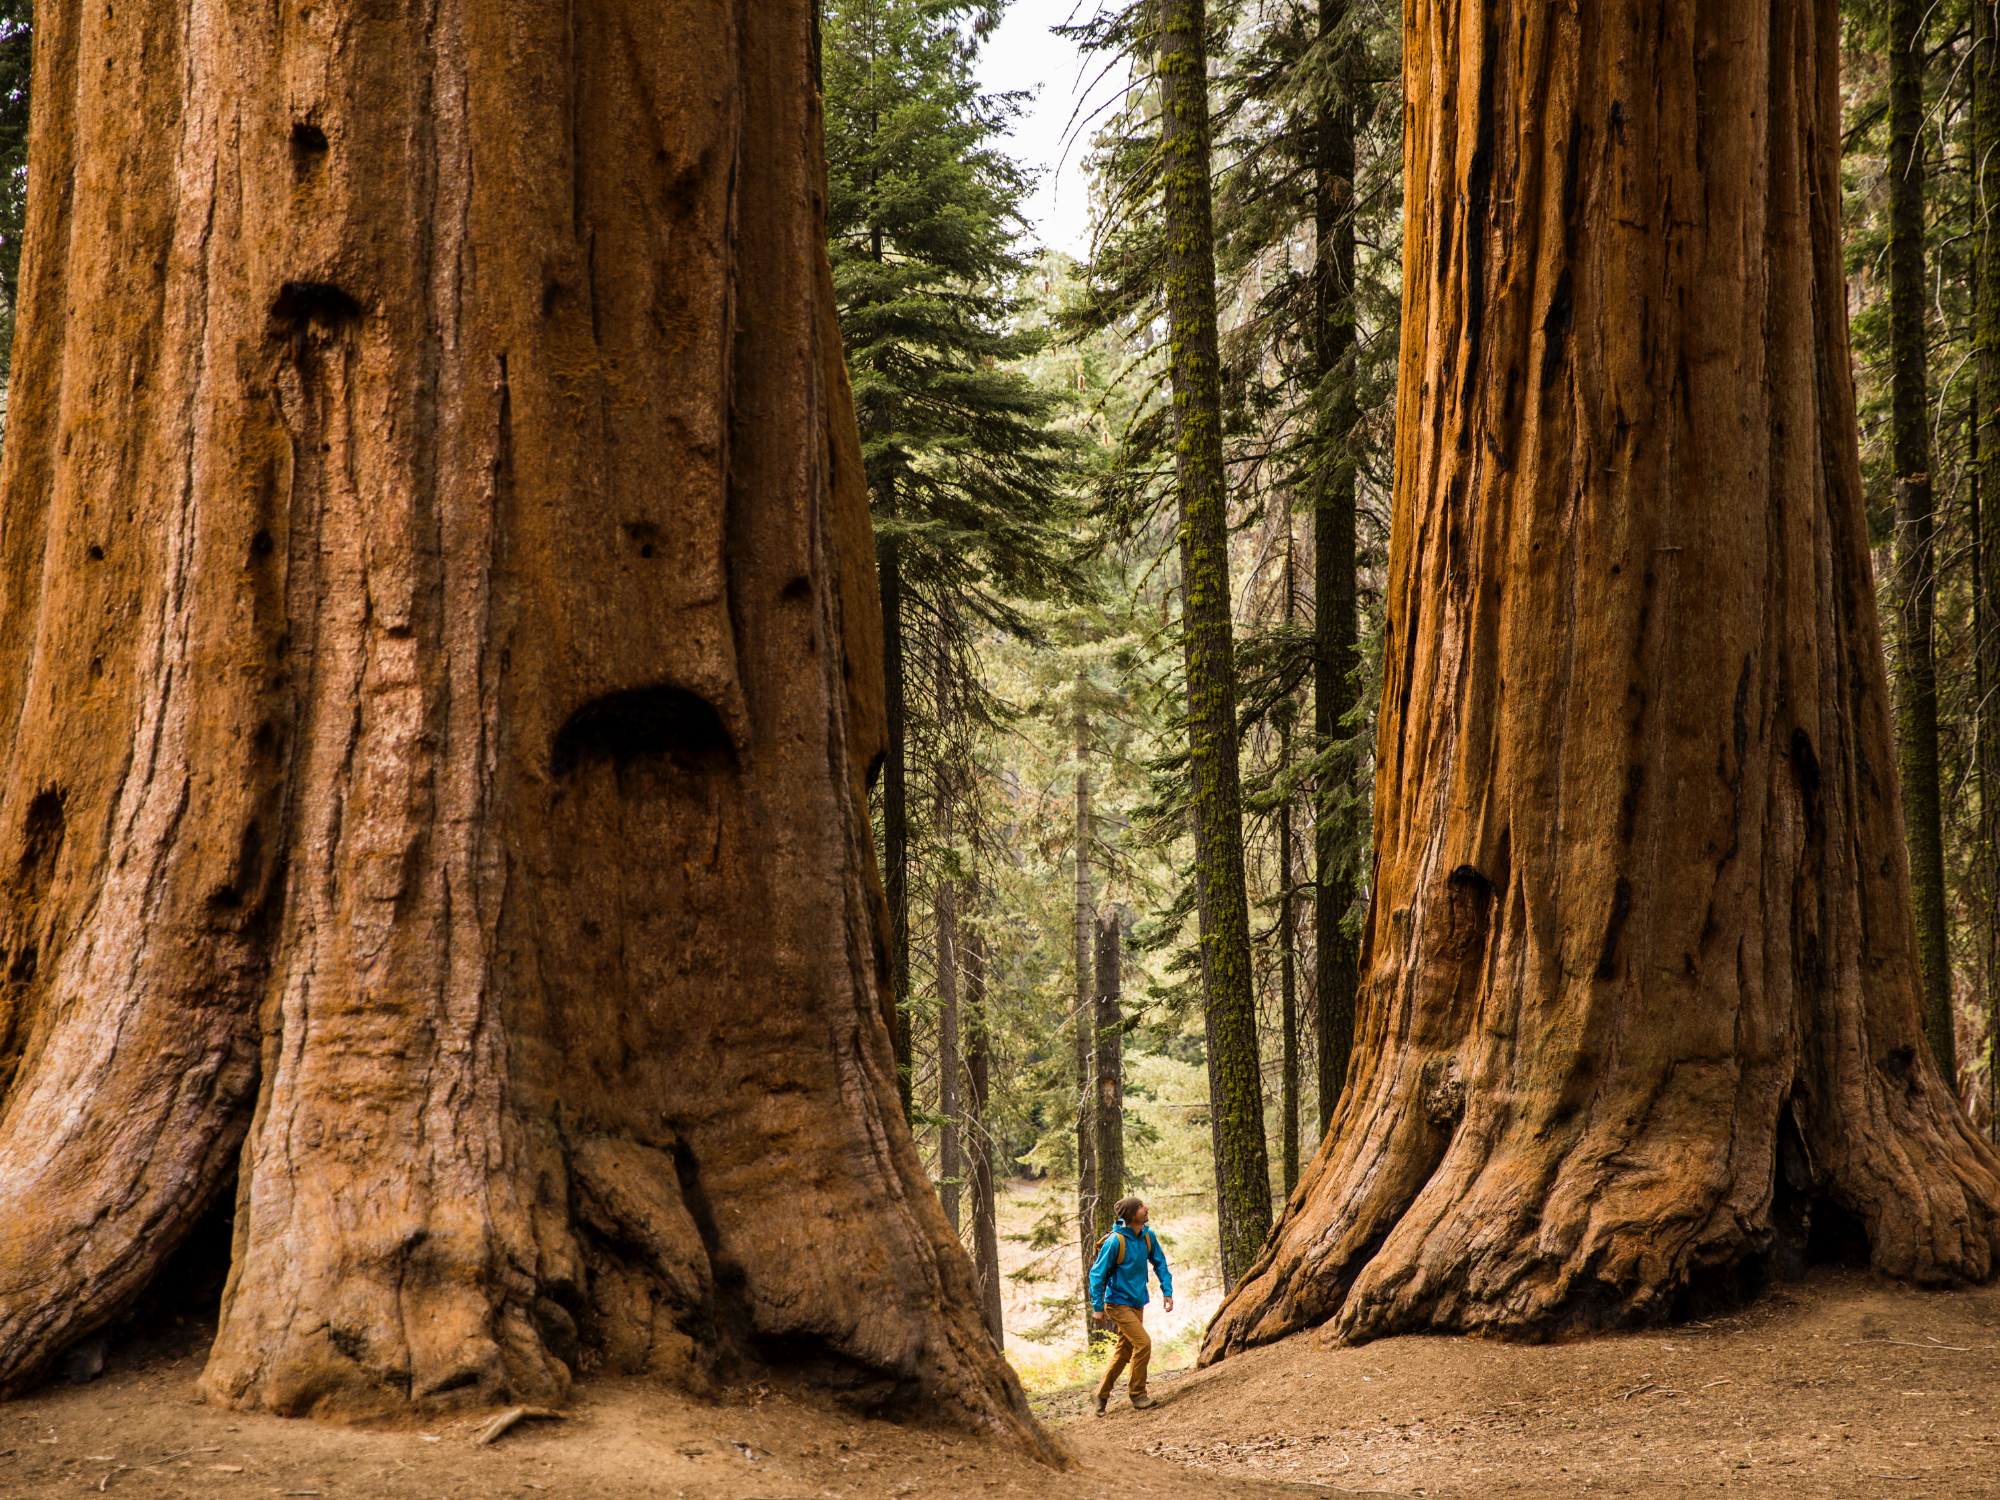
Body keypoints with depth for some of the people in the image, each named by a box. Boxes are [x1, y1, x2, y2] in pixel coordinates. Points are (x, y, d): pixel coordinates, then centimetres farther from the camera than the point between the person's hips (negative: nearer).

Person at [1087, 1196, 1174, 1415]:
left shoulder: (1148, 1237, -1)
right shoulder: (1115, 1241, -21)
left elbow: (1160, 1263, 12)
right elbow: (1097, 1274, -14)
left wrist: (1167, 1291, 2)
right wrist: (1097, 1308, -13)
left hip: (1137, 1302, 7)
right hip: (1118, 1303, -7)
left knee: (1124, 1352, 12)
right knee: (1143, 1343, -16)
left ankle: (1102, 1394, 26)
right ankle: (1138, 1395, -4)